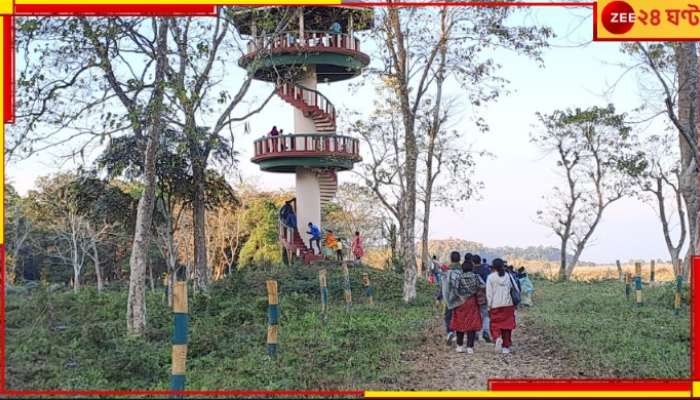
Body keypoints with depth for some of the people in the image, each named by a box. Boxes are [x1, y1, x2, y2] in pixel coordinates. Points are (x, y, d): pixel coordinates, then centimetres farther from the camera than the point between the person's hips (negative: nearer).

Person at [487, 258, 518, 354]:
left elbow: (489, 294, -5)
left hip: (496, 306, -2)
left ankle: (497, 338, -20)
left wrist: (489, 307, 2)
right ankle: (506, 347, 12)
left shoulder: (491, 277, -4)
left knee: (495, 324, 9)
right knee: (507, 325, 10)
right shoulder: (508, 276, 3)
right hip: (508, 305, 2)